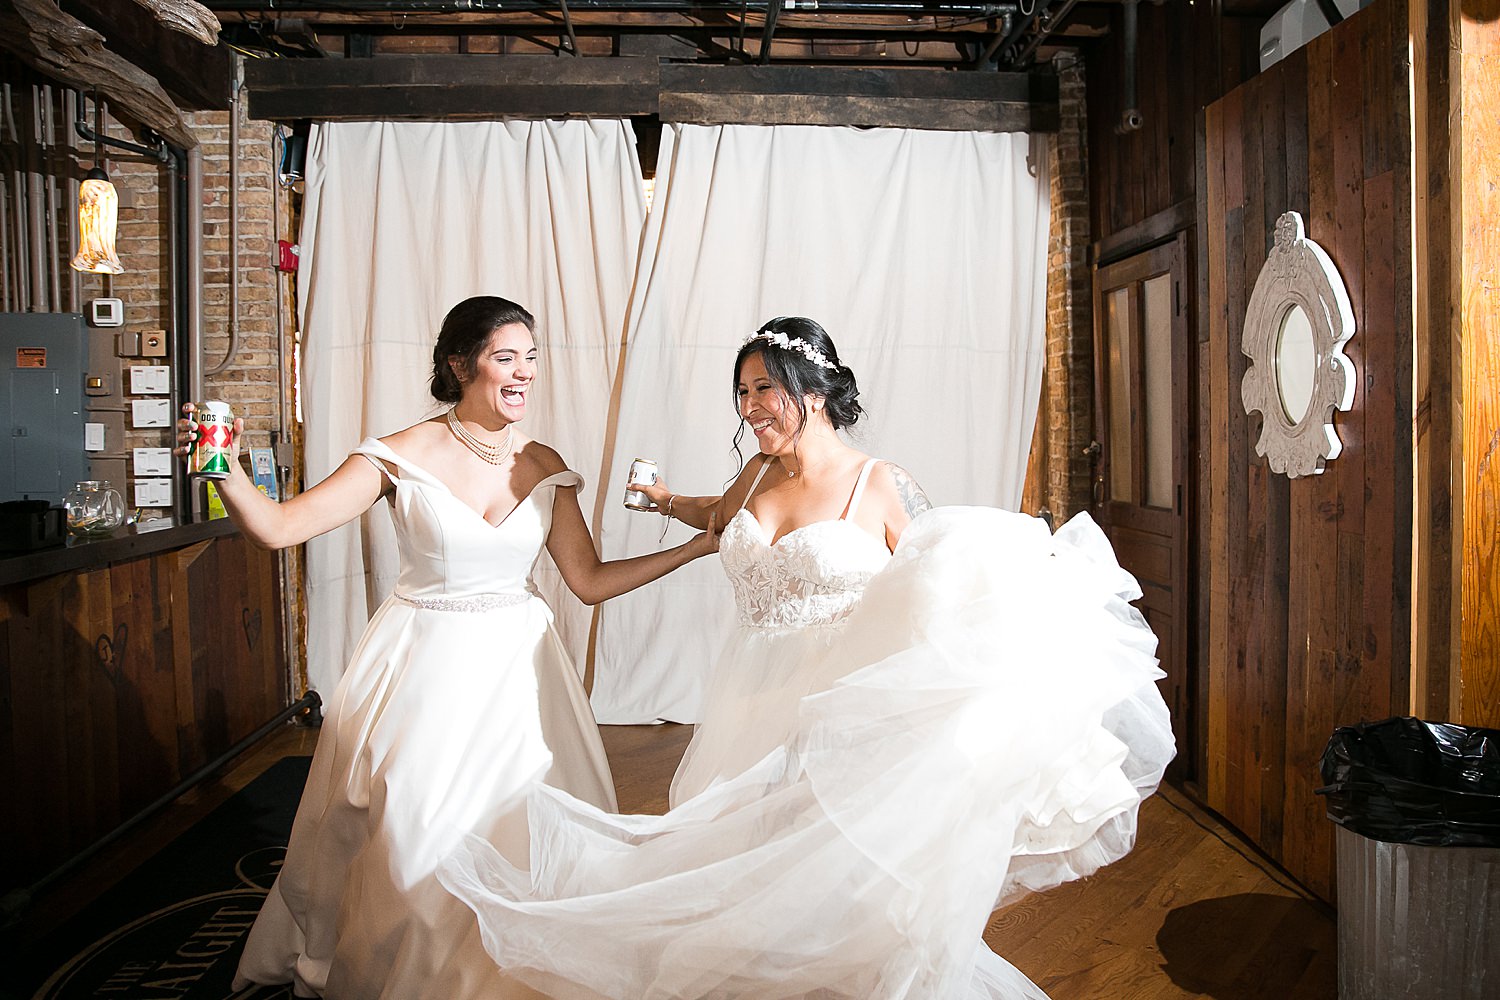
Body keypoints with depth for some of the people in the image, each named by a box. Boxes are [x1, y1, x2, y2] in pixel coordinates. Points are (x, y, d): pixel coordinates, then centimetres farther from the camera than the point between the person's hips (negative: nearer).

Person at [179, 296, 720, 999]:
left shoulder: (544, 466, 1)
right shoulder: (403, 457, -9)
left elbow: (590, 581, 4)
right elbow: (277, 528, -13)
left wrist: (699, 544, 0)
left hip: (516, 667, 3)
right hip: (424, 668, -2)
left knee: (523, 831, 4)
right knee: (410, 838, 4)